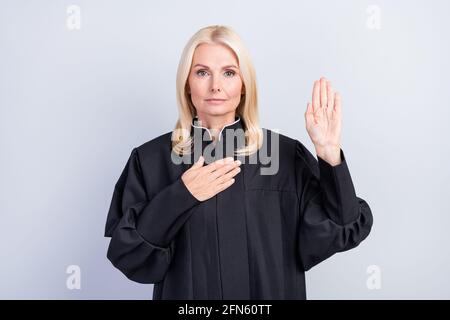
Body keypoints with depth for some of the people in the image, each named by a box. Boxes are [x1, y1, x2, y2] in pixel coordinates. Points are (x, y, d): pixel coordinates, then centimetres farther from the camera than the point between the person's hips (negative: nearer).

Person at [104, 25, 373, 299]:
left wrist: (329, 153, -24)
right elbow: (125, 255, -11)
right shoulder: (151, 159, -8)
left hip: (268, 292, 1)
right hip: (183, 291, 0)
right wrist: (180, 196, -22)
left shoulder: (285, 155, -9)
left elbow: (341, 231, -14)